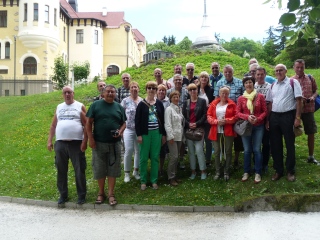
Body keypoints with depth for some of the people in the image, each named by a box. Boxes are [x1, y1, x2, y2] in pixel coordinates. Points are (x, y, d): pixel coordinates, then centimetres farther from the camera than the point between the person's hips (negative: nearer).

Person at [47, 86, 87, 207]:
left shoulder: (80, 106, 3)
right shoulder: (59, 107, 14)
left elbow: (86, 125, -2)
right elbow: (53, 126, 15)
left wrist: (84, 141, -10)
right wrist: (49, 141, 7)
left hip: (76, 143, -3)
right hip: (60, 143, 3)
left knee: (79, 170, 3)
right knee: (61, 171, 8)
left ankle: (81, 195, 15)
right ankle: (63, 195, 20)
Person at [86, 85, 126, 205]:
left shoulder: (119, 107, 8)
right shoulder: (96, 105, 0)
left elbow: (123, 123, 12)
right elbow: (89, 122, -1)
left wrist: (120, 131, -8)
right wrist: (90, 138, -8)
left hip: (115, 143, 2)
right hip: (99, 143, -2)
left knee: (113, 169, 5)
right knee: (99, 169, 7)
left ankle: (111, 194, 15)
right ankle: (101, 193, 21)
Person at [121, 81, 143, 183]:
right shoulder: (125, 101, 0)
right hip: (129, 129, -2)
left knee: (138, 151, 8)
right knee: (128, 150, -7)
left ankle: (136, 171, 24)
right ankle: (127, 173, 7)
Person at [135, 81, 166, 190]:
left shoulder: (159, 103, 6)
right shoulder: (142, 104, -1)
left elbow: (163, 119, 9)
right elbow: (137, 120, -2)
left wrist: (163, 134, 7)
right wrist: (139, 135, -8)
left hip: (157, 133, 2)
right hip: (145, 133, -2)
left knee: (155, 157, 7)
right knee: (143, 158, 3)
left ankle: (154, 180, 17)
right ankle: (143, 181, 14)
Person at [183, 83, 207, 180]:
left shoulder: (202, 101, 5)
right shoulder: (186, 102, 13)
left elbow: (205, 115, -2)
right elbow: (183, 115, 7)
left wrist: (197, 124, -12)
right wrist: (188, 124, -9)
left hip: (199, 128, -3)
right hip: (188, 129, 3)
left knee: (199, 150, -9)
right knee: (191, 151, 5)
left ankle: (203, 171, 1)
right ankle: (193, 171, 14)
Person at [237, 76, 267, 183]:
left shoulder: (260, 96, 0)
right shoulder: (241, 98, 1)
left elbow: (265, 111, 0)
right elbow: (238, 113, -1)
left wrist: (258, 119, -16)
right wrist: (247, 117, -18)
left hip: (258, 126, -1)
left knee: (257, 150, 0)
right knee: (247, 150, 6)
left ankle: (257, 173, 11)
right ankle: (246, 172, 19)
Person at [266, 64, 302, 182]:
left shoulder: (293, 82, -2)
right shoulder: (273, 86, 12)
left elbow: (298, 100, -7)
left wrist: (297, 117, -13)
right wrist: (267, 119, 8)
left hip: (288, 115, -5)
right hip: (274, 116, 5)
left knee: (290, 144, 3)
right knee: (275, 145, 9)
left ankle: (290, 171, 16)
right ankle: (278, 170, 22)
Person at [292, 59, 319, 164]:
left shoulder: (310, 78, 6)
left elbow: (315, 90, 12)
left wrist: (313, 97, -9)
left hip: (309, 109, 2)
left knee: (311, 133, 7)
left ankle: (311, 156, 21)